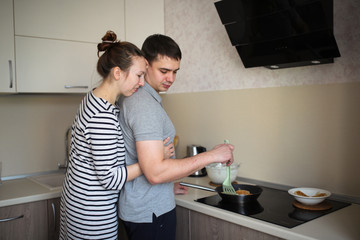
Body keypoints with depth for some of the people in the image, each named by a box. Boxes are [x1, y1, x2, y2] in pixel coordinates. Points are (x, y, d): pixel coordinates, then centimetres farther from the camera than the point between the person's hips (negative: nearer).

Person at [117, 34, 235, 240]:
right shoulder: (146, 105, -23)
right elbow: (155, 172, -30)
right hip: (151, 212, -10)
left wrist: (169, 186, 21)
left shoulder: (129, 97, 9)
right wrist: (211, 156, -26)